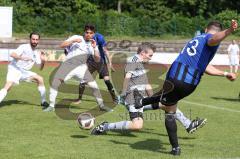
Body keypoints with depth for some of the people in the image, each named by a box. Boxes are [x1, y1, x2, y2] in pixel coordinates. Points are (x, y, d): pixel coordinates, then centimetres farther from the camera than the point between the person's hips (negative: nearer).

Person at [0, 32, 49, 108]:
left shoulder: (36, 53, 9)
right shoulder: (24, 47, -10)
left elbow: (40, 68, 11)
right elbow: (12, 54, -24)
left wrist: (43, 61, -9)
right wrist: (23, 58, -39)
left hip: (24, 71, 7)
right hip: (14, 69, -7)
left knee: (40, 79, 1)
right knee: (8, 86, -28)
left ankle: (43, 102, 9)